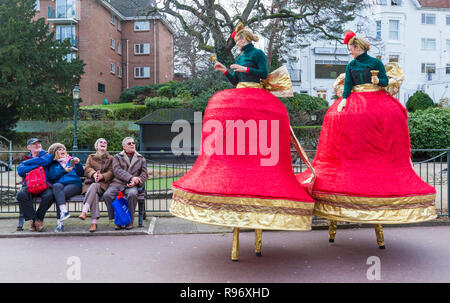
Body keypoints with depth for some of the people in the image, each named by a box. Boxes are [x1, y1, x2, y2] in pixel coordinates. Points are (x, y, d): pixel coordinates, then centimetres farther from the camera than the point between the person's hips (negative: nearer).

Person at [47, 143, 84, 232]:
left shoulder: (72, 160, 26)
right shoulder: (53, 164, 25)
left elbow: (81, 174, 14)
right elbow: (51, 177, 6)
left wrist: (78, 164, -2)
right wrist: (64, 170, -6)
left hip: (74, 184, 0)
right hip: (59, 183, 1)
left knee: (60, 194, -32)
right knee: (57, 186, -36)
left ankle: (59, 222, -36)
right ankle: (64, 211, -48)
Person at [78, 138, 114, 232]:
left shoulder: (110, 158, 21)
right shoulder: (91, 157, 26)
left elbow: (111, 172, 6)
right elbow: (87, 168, 6)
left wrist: (102, 176, -17)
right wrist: (93, 174, -18)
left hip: (103, 183, -1)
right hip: (90, 182, 1)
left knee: (94, 186, -37)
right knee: (94, 193, -34)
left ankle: (84, 211, -48)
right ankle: (94, 222, -45)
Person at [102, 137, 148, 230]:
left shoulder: (141, 159, 20)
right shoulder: (117, 157, 15)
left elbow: (144, 174, 12)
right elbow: (117, 171, -2)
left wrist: (136, 181, -10)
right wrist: (131, 178, -16)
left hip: (132, 185, 0)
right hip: (117, 183, 1)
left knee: (132, 194, -36)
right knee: (107, 195, -29)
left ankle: (130, 221, -20)